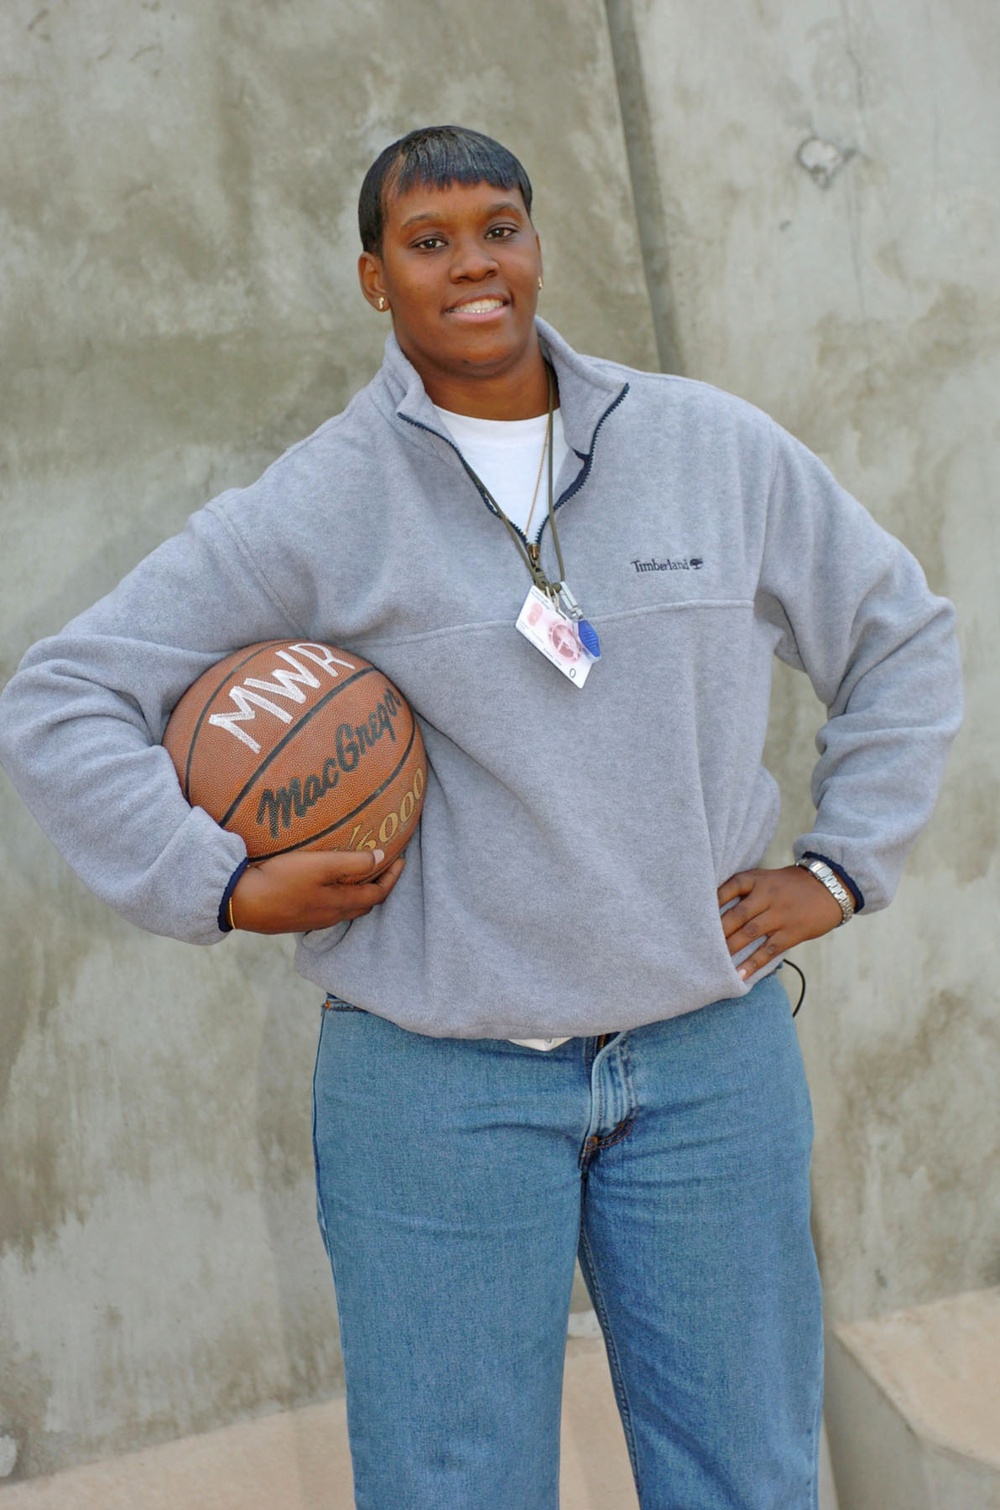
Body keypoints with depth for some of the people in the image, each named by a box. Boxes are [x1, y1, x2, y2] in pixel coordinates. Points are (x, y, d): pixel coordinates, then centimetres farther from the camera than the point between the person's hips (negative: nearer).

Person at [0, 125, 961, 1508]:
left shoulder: (722, 453, 4)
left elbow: (902, 635, 16)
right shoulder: (316, 510, -4)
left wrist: (839, 869, 7)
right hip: (439, 1083, -2)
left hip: (709, 1058, 3)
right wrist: (226, 887, -10)